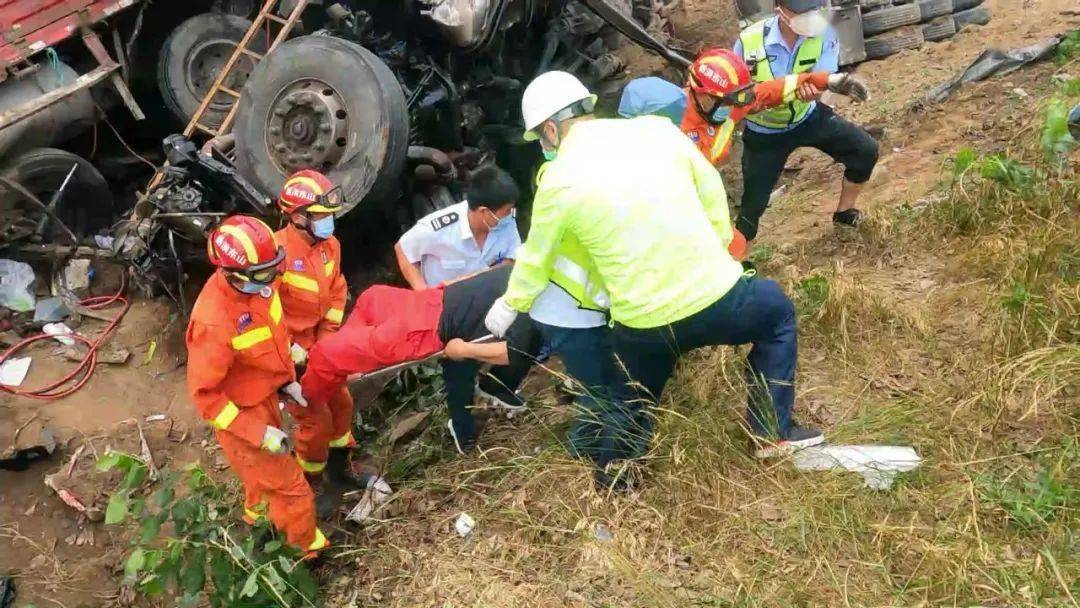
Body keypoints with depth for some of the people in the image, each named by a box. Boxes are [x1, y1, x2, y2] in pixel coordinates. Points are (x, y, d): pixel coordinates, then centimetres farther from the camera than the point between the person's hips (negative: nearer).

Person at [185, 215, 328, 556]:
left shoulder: (257, 284, -16)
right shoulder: (215, 323, -38)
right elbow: (203, 393, -27)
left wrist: (287, 378, 6)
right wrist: (257, 432, -26)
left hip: (265, 395, 8)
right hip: (242, 414, -8)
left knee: (264, 473, 34)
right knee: (290, 491, 5)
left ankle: (258, 512, 63)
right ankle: (304, 551, 30)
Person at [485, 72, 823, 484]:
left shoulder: (558, 181, -5)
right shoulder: (659, 128, 1)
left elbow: (536, 261, 8)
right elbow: (713, 195, 10)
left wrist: (510, 306, 26)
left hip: (643, 325, 0)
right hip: (716, 297, 1)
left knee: (634, 404, 29)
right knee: (778, 310, 31)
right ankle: (772, 432, 32)